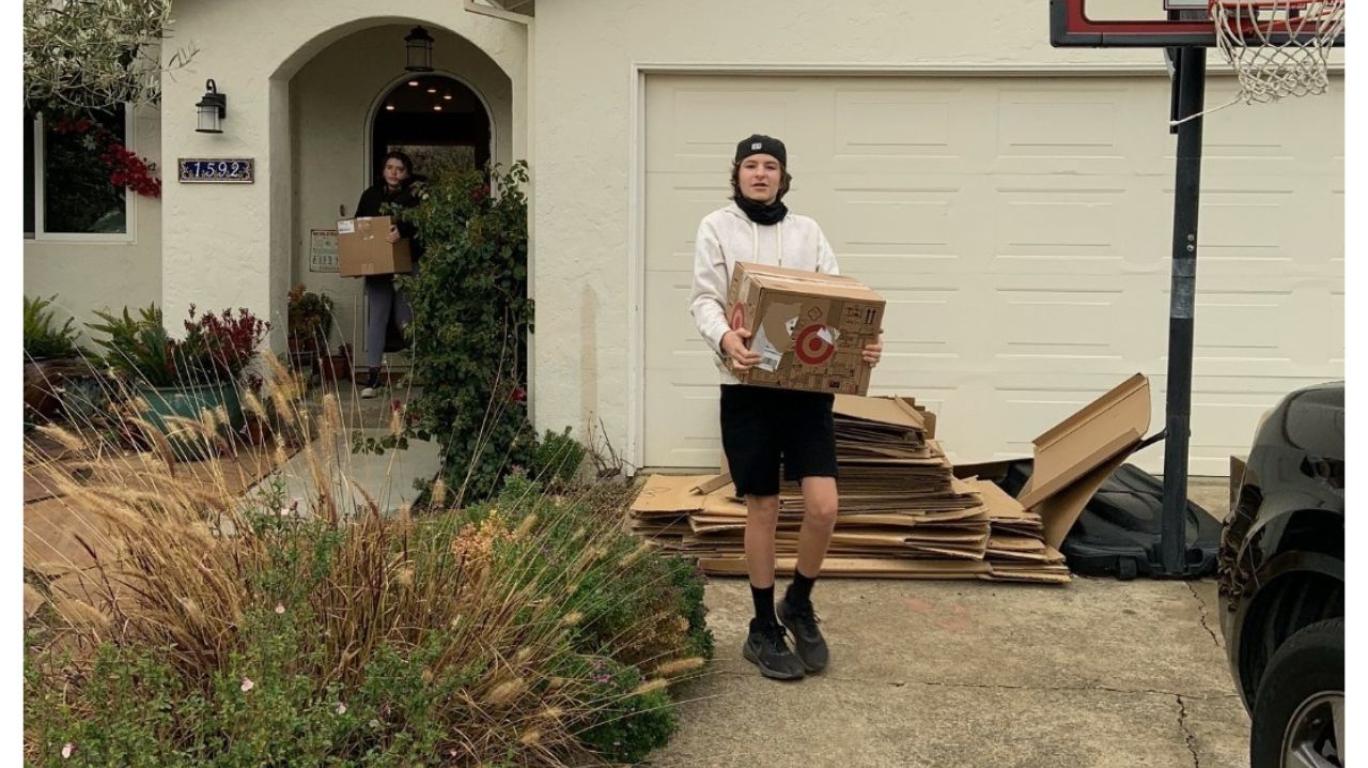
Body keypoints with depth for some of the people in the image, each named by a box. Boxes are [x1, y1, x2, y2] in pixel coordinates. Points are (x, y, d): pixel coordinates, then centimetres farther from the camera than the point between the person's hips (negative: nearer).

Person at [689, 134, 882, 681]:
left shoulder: (807, 231, 13)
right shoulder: (717, 227, 5)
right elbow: (704, 299, -4)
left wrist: (863, 340, -14)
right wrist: (725, 337, -26)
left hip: (808, 384, 2)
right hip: (748, 388, -2)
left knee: (823, 507, -6)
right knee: (762, 510, 4)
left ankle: (799, 603, 20)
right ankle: (764, 630, 19)